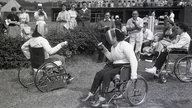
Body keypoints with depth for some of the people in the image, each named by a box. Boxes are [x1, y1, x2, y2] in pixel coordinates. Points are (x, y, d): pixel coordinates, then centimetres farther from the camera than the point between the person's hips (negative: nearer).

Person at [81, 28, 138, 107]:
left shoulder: (124, 46, -18)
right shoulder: (113, 47, 10)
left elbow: (133, 60, -24)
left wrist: (134, 75, -29)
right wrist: (105, 50, 7)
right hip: (115, 66, 8)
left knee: (106, 74, -30)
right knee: (99, 74, -15)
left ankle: (102, 97, -23)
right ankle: (91, 93, -9)